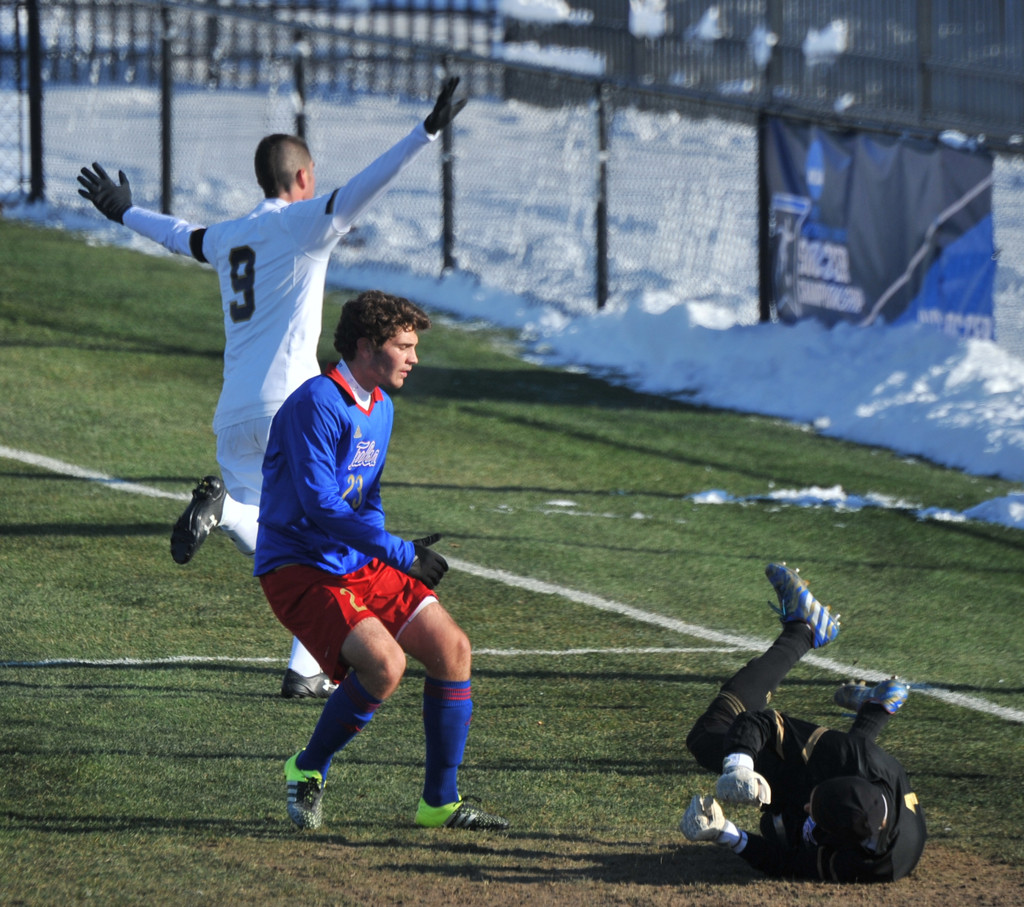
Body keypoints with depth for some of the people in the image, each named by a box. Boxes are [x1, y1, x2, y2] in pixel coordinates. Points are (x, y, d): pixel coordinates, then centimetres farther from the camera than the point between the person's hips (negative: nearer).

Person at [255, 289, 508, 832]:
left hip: (360, 564, 9)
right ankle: (307, 772, -4)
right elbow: (319, 503, -25)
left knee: (452, 649, -1)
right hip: (300, 570, -9)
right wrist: (401, 554, -22)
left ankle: (440, 802, 9)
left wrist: (386, 552, 5)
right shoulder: (318, 403, -18)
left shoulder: (381, 408, 12)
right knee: (384, 663, -28)